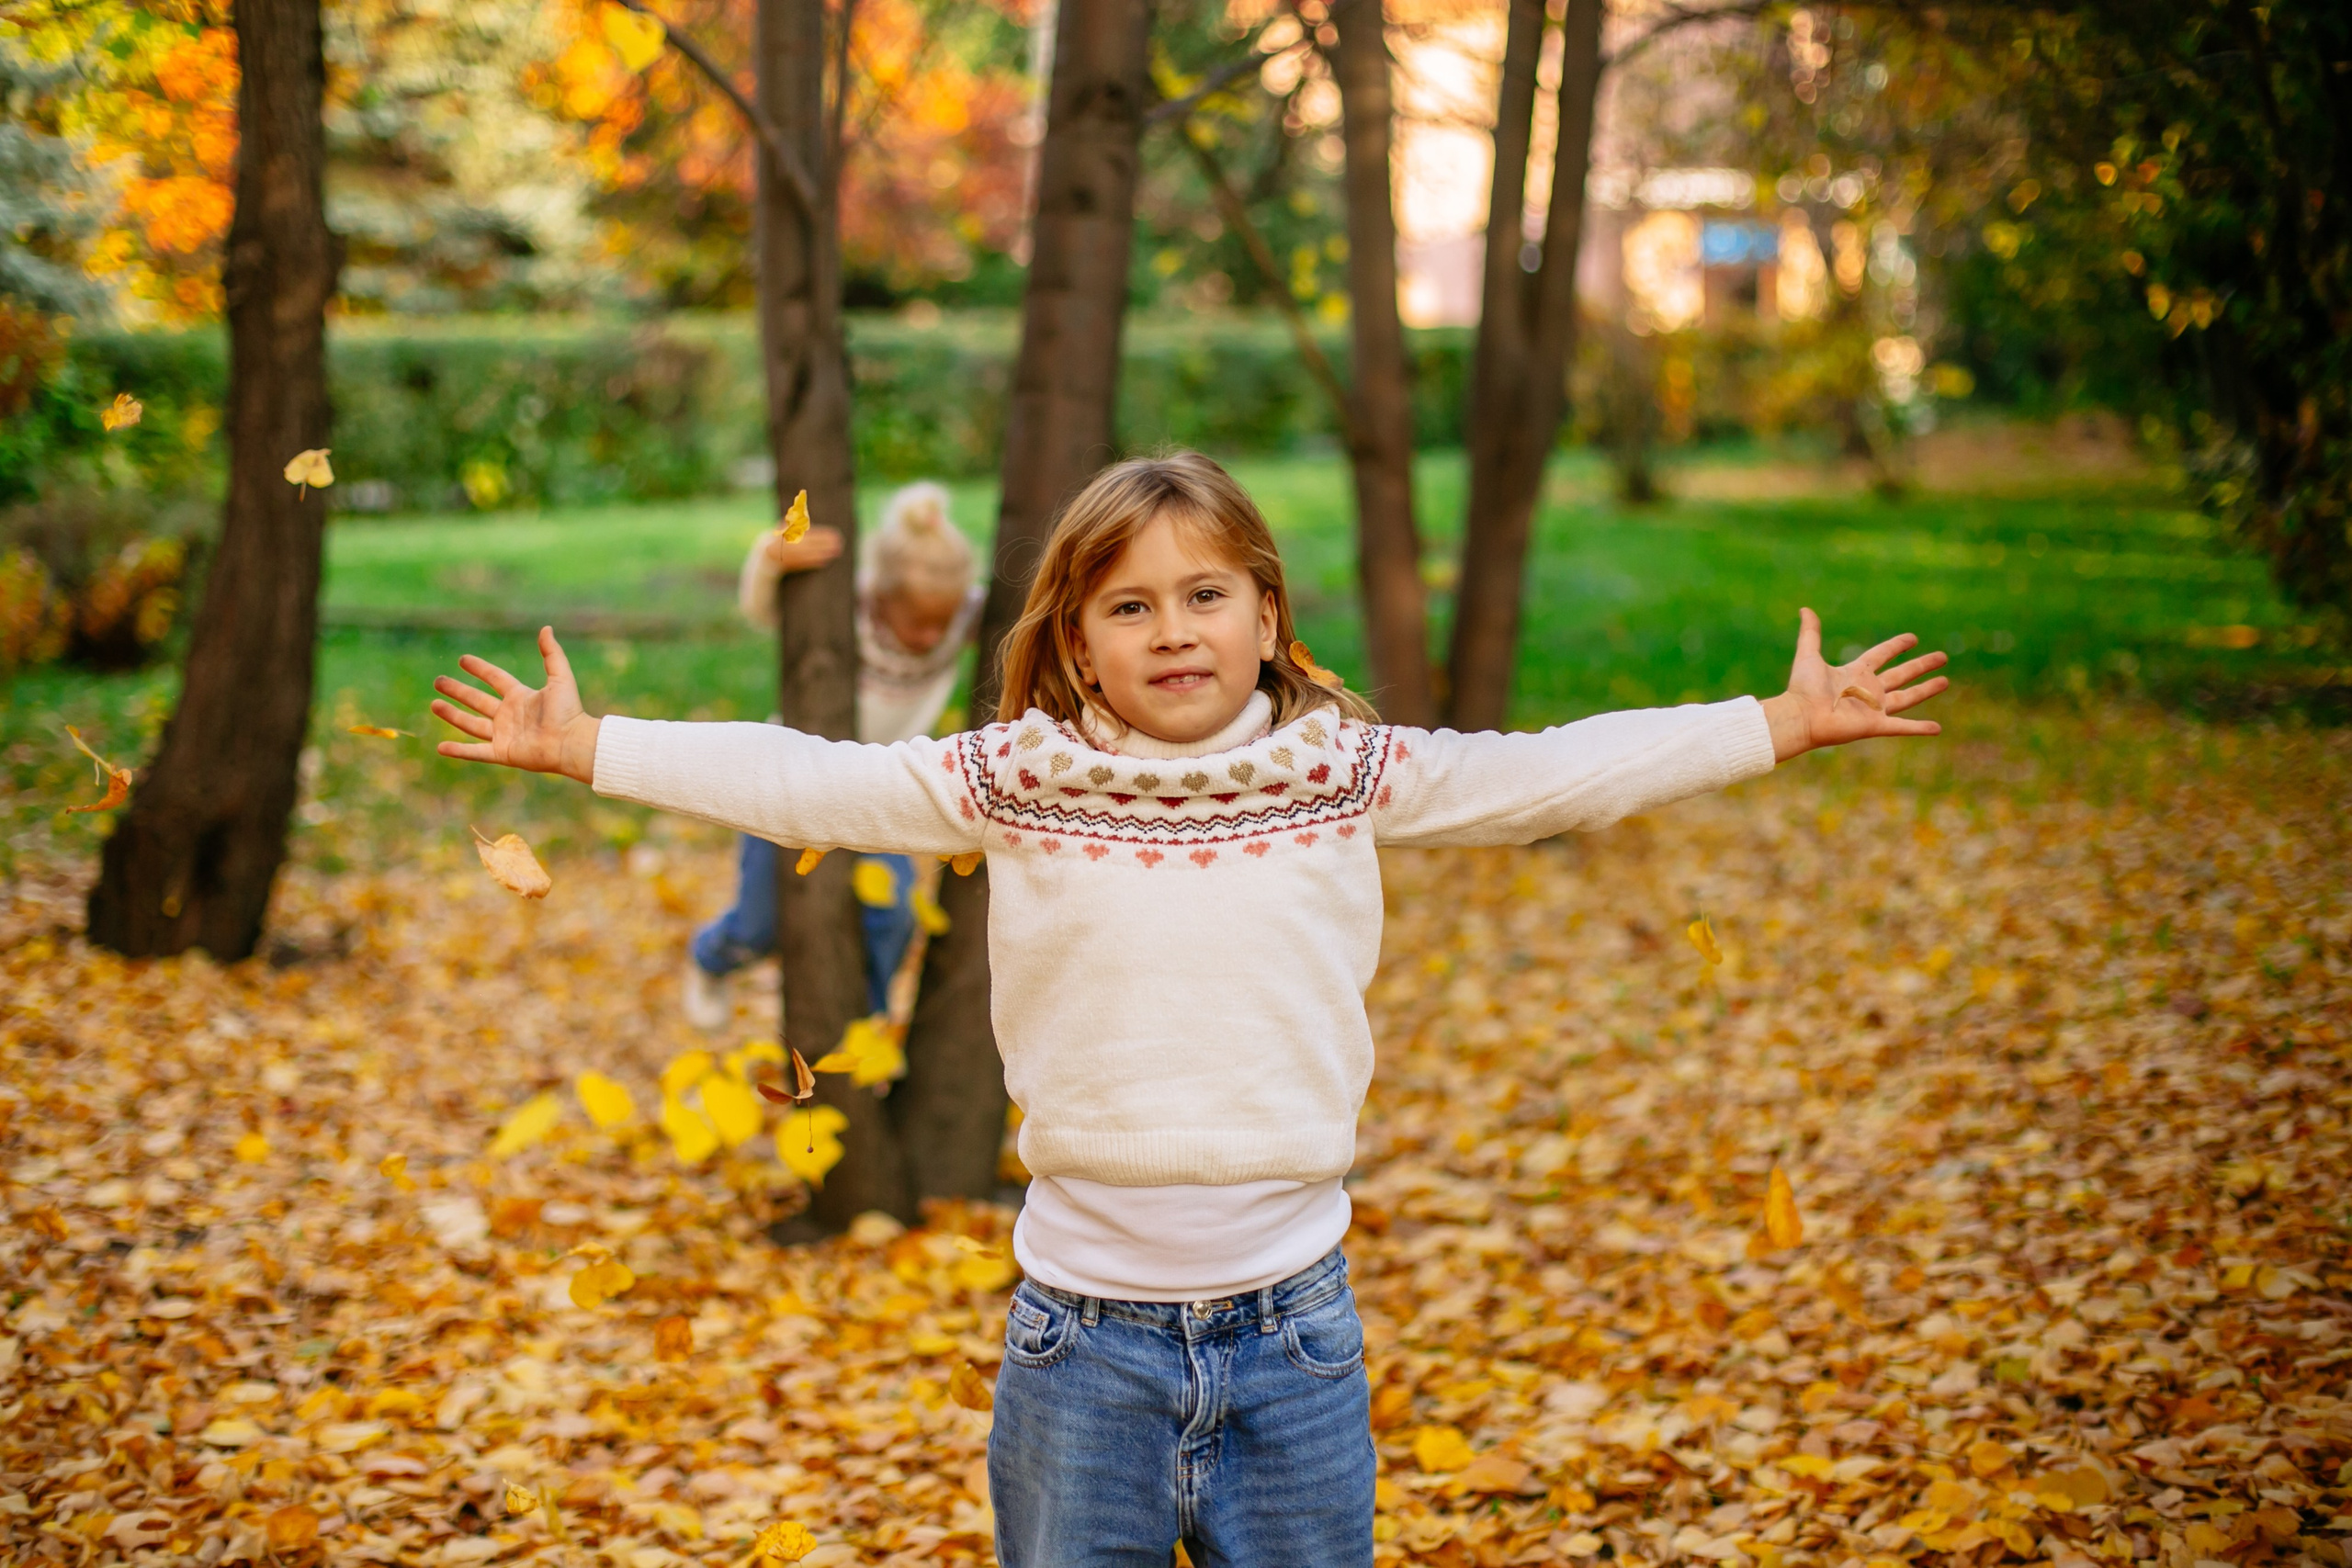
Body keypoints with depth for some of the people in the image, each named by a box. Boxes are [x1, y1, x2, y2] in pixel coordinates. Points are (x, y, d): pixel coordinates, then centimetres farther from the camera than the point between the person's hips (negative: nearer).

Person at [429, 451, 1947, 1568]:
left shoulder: (1344, 773, 1)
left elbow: (1553, 775, 6)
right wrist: (584, 746, 1)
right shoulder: (1015, 783, -1)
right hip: (1087, 1328, 0)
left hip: (1291, 1316, 1)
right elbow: (804, 780, 2)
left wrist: (1782, 724, 7)